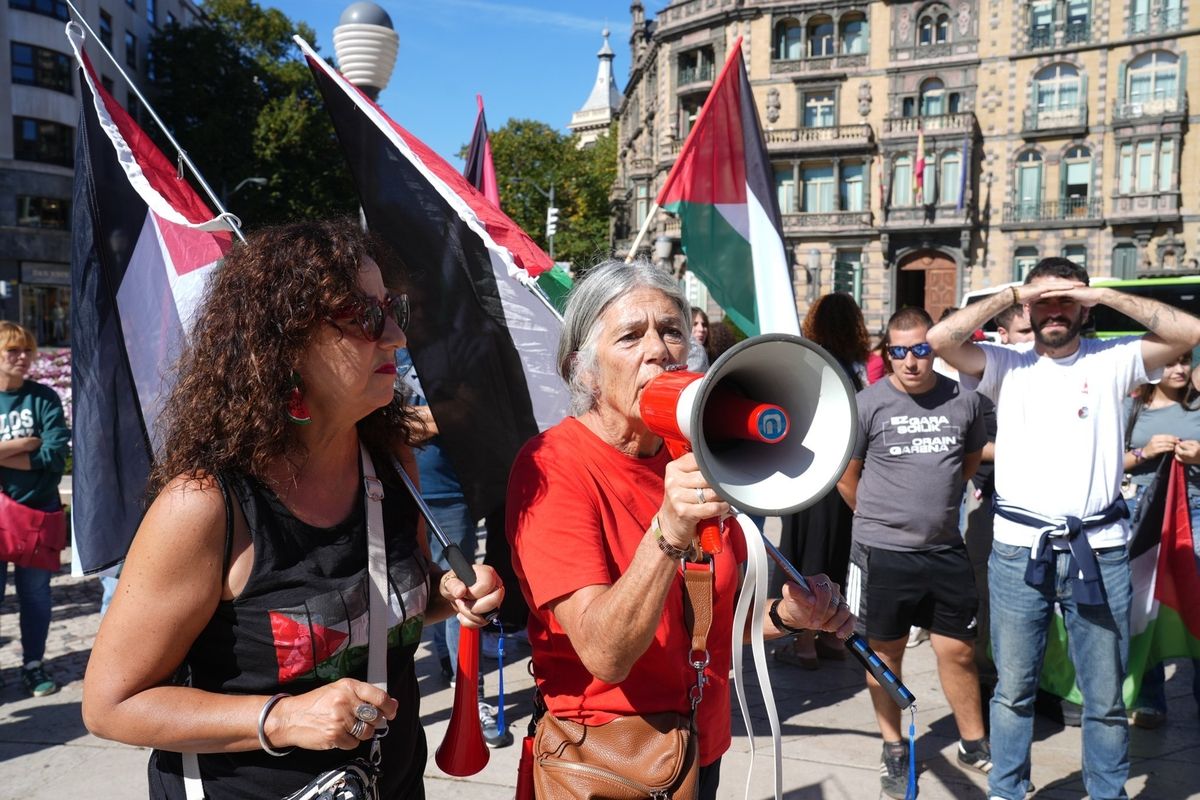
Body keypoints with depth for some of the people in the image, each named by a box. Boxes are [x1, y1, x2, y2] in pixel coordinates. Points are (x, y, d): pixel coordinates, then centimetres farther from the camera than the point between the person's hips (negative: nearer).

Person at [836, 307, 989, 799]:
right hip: (883, 553, -2)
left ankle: (973, 744, 31)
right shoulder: (868, 404, -9)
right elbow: (847, 478, 0)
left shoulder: (964, 400, -1)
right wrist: (882, 518, 8)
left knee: (958, 650, 11)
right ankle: (894, 749, 29)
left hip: (946, 550, 2)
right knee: (886, 652, 11)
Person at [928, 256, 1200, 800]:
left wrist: (1106, 295, -6)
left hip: (1099, 549, 0)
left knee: (1106, 696, 12)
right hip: (1019, 549, 0)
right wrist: (1011, 295, -5)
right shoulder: (1007, 366, 4)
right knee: (1014, 688, 12)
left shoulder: (1112, 361, 6)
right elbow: (940, 337, -10)